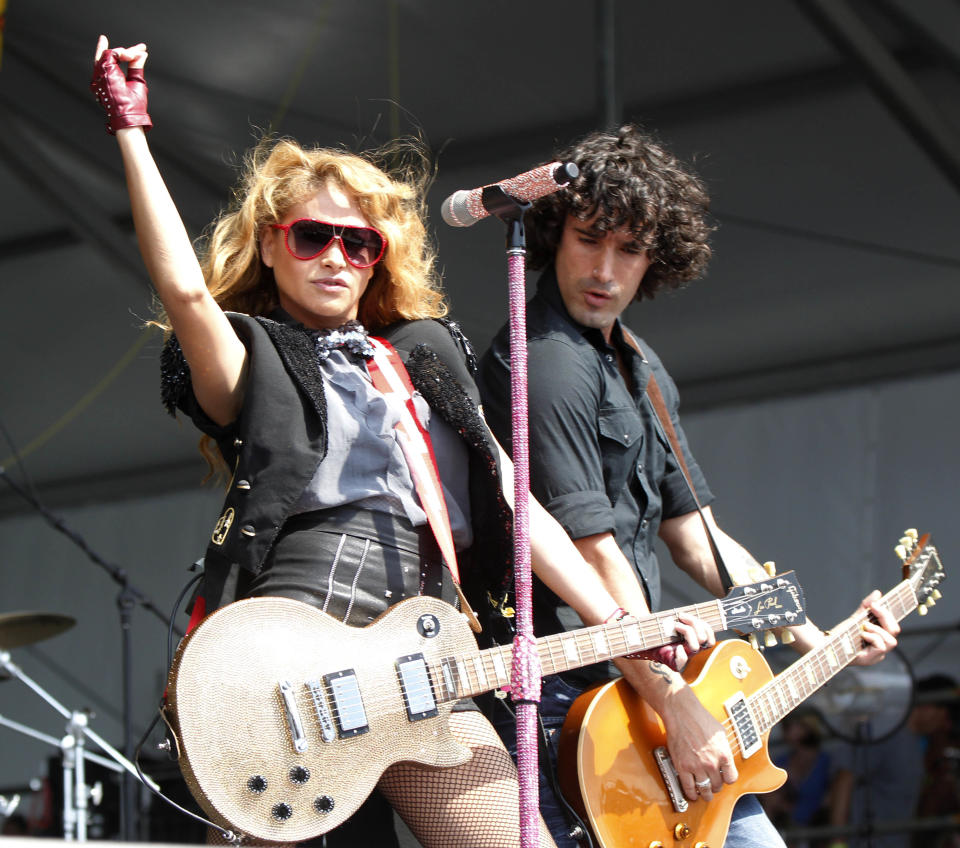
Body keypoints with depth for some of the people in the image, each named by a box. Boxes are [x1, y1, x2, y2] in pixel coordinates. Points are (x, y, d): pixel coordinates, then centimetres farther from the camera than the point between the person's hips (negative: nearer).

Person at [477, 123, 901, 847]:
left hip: (631, 674, 10)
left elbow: (692, 534, 22)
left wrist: (822, 642, 16)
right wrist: (676, 704, -19)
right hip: (562, 695, -10)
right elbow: (591, 552, -19)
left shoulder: (642, 370, 17)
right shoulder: (548, 361, -15)